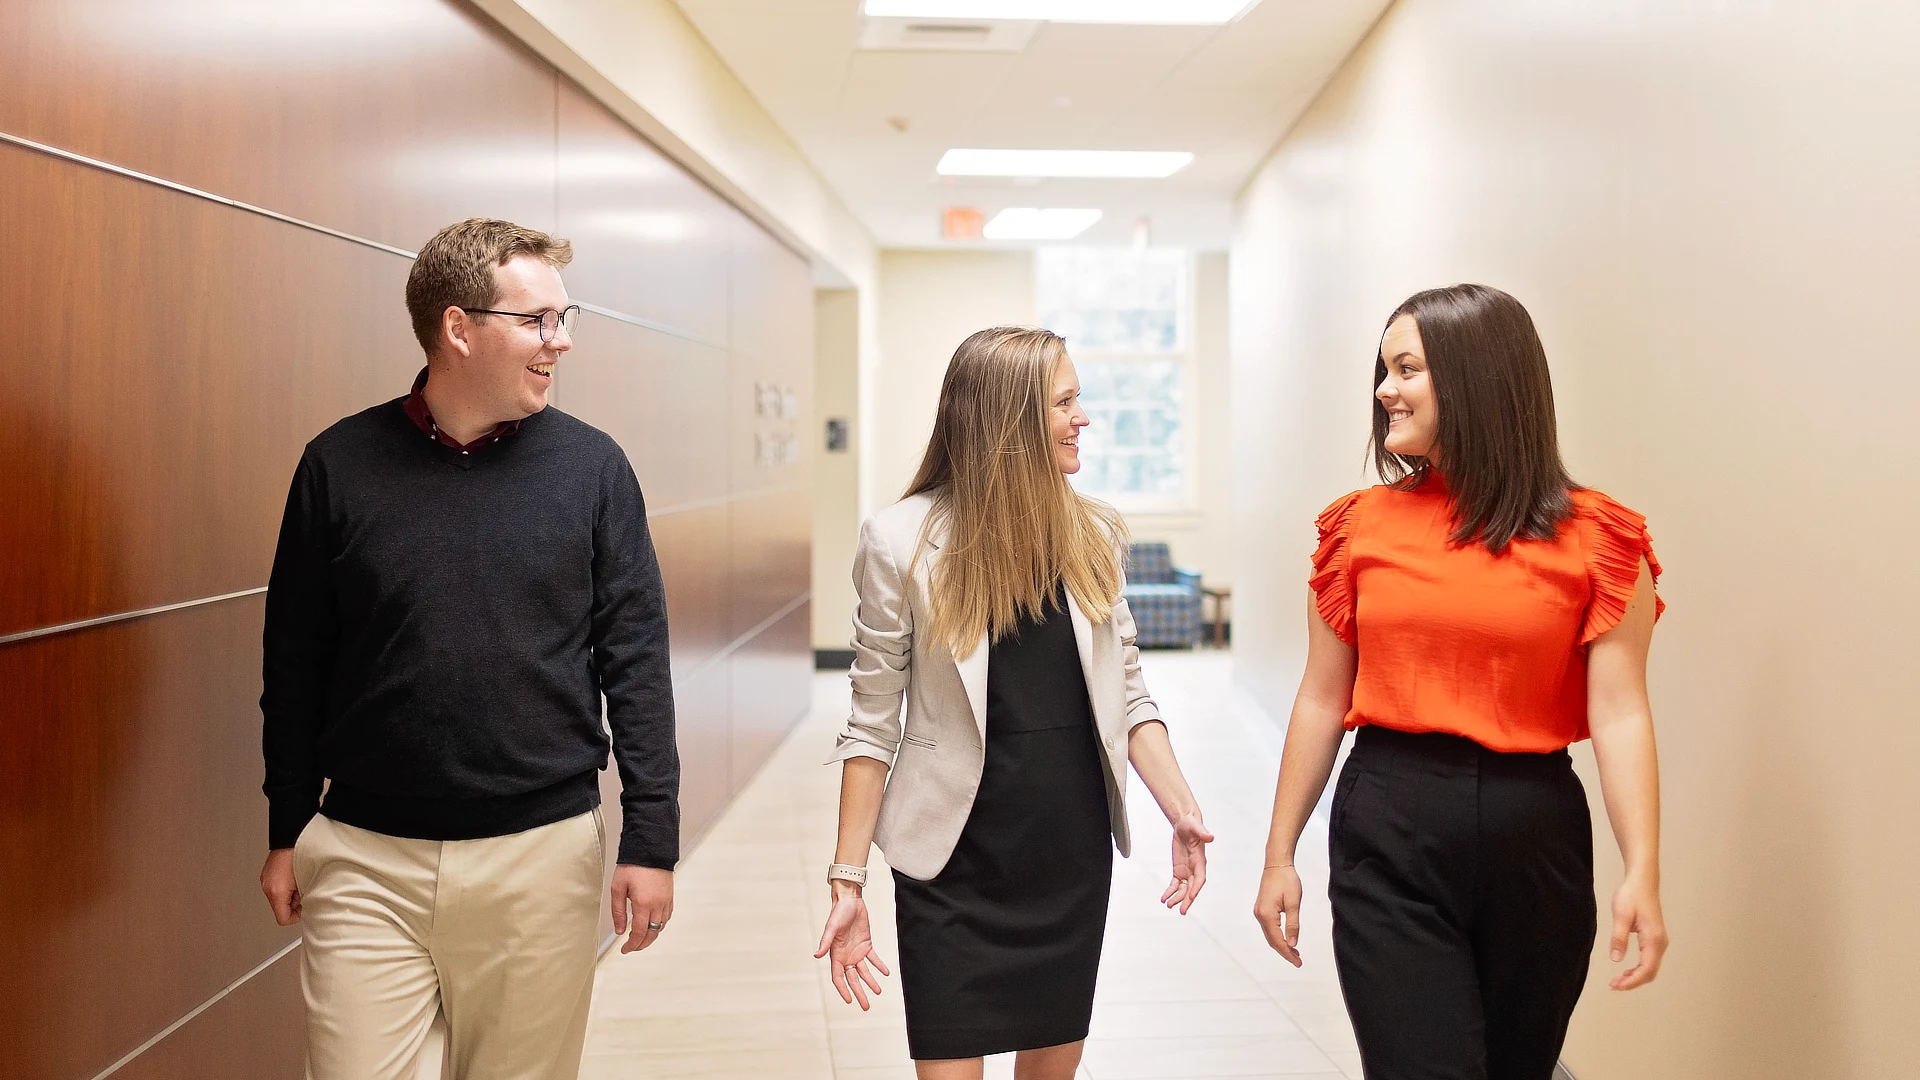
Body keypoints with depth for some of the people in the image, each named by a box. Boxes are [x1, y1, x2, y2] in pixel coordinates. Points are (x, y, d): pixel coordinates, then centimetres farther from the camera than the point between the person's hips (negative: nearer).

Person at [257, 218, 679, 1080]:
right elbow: (295, 663, 6)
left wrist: (651, 840, -4)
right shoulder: (339, 464, -1)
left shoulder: (592, 468, -2)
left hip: (540, 854, 0)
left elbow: (635, 662, -2)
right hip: (364, 858, 0)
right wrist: (286, 832, 8)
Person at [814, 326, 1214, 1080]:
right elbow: (872, 725, -7)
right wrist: (848, 878, -9)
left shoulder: (1091, 534, 0)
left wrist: (1182, 812, -5)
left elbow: (1126, 696, 7)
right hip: (956, 858, -4)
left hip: (1073, 852, 4)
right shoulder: (904, 541, -11)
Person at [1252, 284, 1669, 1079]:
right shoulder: (1359, 526, 3)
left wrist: (1642, 873, -17)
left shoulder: (1594, 538, -3)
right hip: (1388, 831, 0)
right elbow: (1322, 701, 6)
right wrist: (1280, 855, 7)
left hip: (1534, 833, 0)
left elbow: (1620, 713, -7)